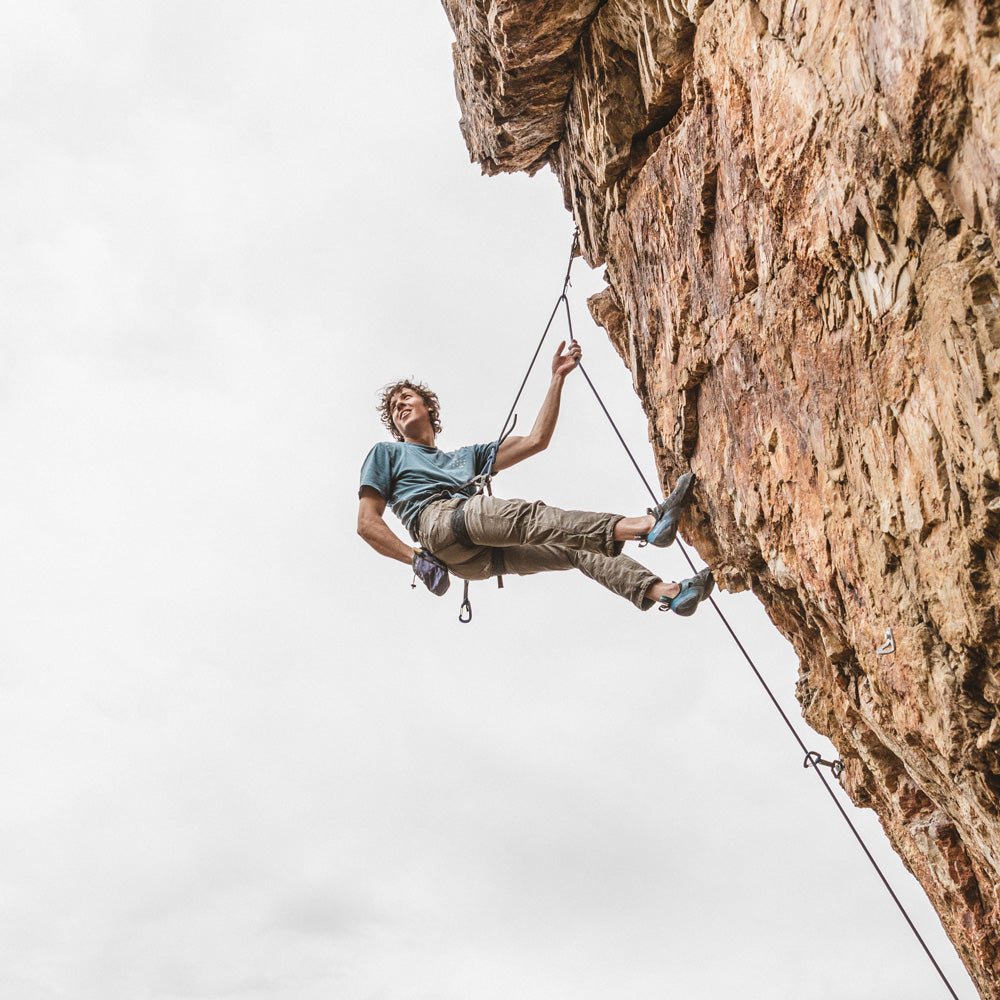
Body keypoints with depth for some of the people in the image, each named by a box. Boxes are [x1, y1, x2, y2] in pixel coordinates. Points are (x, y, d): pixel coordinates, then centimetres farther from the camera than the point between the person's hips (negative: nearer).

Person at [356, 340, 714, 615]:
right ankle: (645, 525, -50)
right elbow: (367, 524, 14)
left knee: (576, 546, -16)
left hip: (481, 554, 6)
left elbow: (536, 440, 30)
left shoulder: (466, 456, 39)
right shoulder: (386, 454, 28)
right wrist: (416, 557, -4)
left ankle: (666, 592, -35)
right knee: (522, 515, -33)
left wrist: (558, 377, 26)